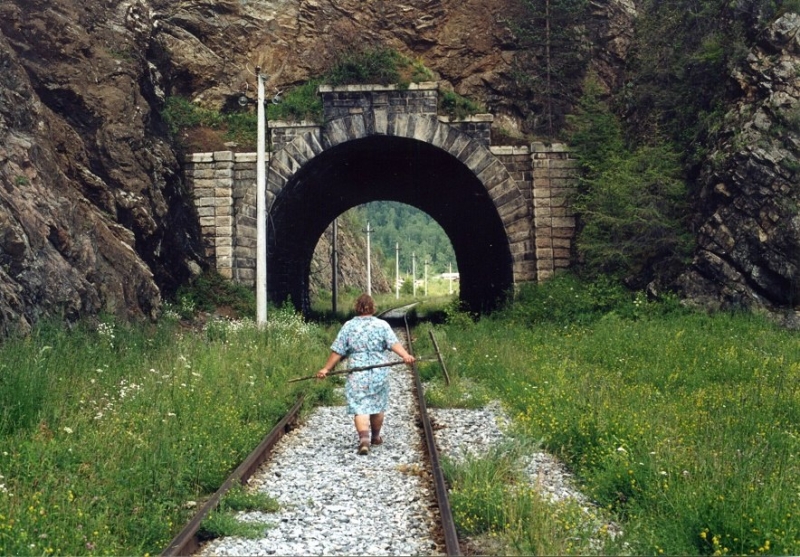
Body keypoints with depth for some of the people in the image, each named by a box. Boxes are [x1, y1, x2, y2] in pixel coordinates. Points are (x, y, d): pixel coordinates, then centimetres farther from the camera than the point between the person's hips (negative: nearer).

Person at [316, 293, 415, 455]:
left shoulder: (348, 326, 2)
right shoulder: (382, 325, 2)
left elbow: (337, 351, 1)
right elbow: (394, 343, -13)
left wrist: (326, 369, 6)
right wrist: (406, 356, -23)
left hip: (357, 374, -1)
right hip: (379, 373, 1)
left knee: (360, 407, -3)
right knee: (378, 405, 17)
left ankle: (364, 439, -22)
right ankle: (375, 437, 32)